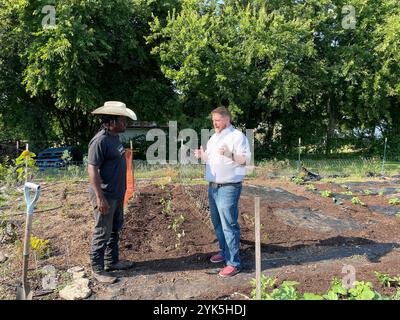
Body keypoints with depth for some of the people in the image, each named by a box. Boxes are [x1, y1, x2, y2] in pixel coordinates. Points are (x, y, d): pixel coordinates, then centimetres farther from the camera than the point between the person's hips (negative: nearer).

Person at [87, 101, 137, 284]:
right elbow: (92, 169, -23)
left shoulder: (115, 137, 9)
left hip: (117, 194, 10)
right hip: (105, 196, -9)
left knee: (115, 230, 19)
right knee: (102, 234, 2)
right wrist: (100, 198, -25)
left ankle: (112, 261, 34)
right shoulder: (100, 141, -20)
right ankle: (97, 270, 16)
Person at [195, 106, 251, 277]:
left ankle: (233, 263, 1)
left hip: (228, 187, -8)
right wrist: (202, 155, 5)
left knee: (229, 225, -7)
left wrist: (229, 154, -30)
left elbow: (246, 160, -15)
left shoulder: (237, 136, -9)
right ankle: (224, 251, 33)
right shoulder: (213, 138, 16)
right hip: (213, 186, 9)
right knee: (217, 222, 17)